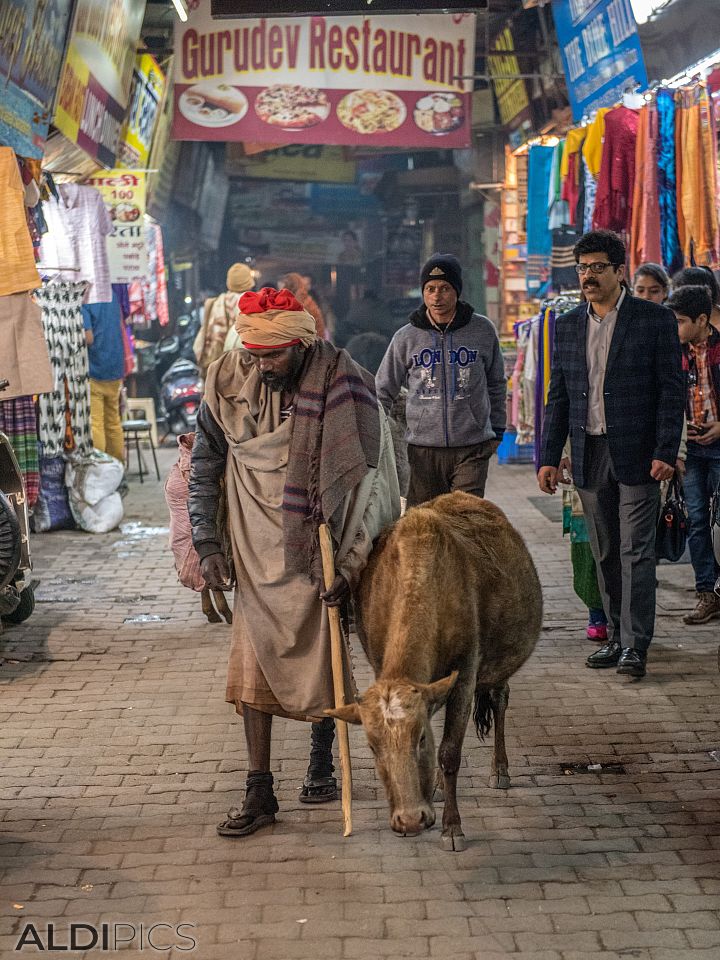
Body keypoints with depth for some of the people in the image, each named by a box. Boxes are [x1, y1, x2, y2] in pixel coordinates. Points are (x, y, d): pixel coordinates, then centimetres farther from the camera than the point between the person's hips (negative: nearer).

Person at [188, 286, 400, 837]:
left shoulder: (340, 382, -16)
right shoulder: (229, 380, -5)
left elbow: (368, 477, -14)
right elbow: (204, 467, 7)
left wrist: (349, 561, -17)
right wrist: (206, 545, 1)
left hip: (319, 547, -2)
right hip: (257, 550, 3)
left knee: (323, 658, 9)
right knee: (253, 663, -1)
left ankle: (322, 760, 32)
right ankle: (260, 794, 5)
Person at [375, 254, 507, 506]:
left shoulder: (482, 331, 3)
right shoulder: (406, 337, 3)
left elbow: (496, 384, 16)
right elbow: (383, 391, 12)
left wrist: (496, 431, 15)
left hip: (472, 449, -1)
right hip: (423, 449, 1)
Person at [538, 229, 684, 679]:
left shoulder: (655, 319, -3)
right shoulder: (568, 326, 11)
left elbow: (672, 390, -5)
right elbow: (559, 397, 13)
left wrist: (665, 452, -12)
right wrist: (549, 456, 7)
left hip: (637, 456, -5)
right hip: (589, 456, 5)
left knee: (636, 552, -6)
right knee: (605, 554, 10)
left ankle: (635, 646, -4)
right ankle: (617, 637, 19)